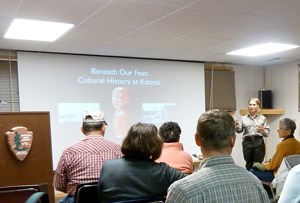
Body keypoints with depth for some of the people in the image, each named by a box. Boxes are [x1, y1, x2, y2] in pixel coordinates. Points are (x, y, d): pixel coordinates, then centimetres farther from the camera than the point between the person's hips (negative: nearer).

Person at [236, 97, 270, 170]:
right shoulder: (243, 118, 10)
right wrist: (237, 127, -20)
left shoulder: (263, 118, 8)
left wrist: (263, 131, -20)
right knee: (249, 164, 4)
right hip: (247, 142, 1)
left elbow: (267, 132, 2)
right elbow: (239, 130, 2)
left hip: (259, 142, -1)